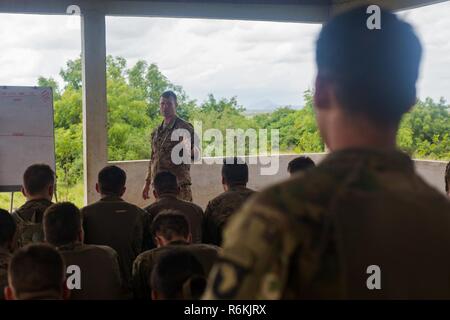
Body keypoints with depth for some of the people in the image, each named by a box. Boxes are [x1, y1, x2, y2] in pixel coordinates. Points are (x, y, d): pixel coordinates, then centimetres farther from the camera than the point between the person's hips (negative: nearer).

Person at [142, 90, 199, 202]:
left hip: (178, 185, -6)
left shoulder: (184, 128, -4)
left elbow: (196, 154, -12)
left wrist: (190, 151, -36)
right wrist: (147, 183, 20)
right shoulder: (156, 132, 15)